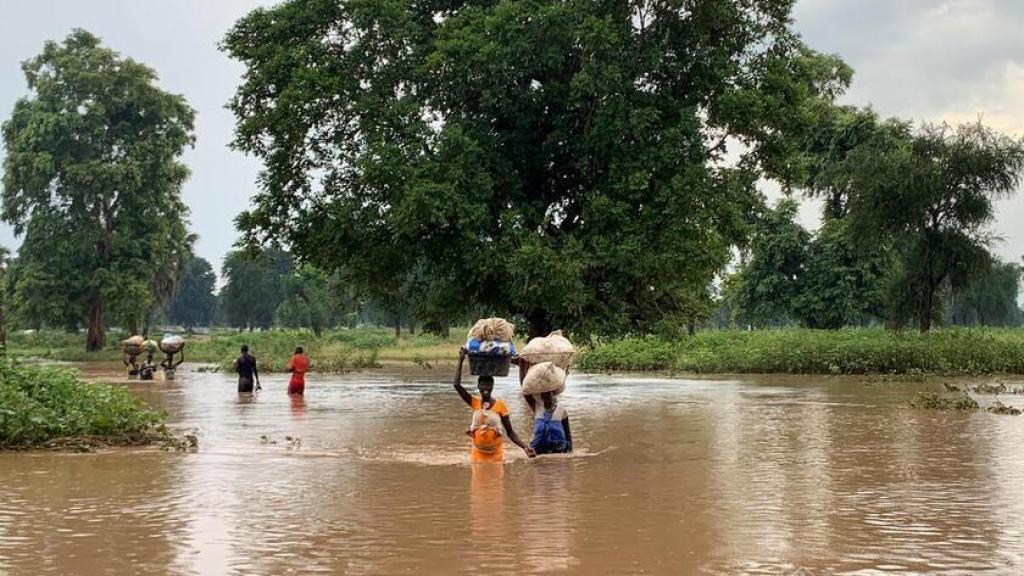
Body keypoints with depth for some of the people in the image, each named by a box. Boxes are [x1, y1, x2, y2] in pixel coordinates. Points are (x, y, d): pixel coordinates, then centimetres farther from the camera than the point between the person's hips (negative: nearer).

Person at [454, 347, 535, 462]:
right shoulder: (474, 402, -2)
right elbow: (457, 385, -13)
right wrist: (461, 361, -13)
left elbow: (510, 432, -5)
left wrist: (524, 447, -19)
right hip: (478, 453, 2)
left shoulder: (500, 405, -7)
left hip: (496, 453, -2)